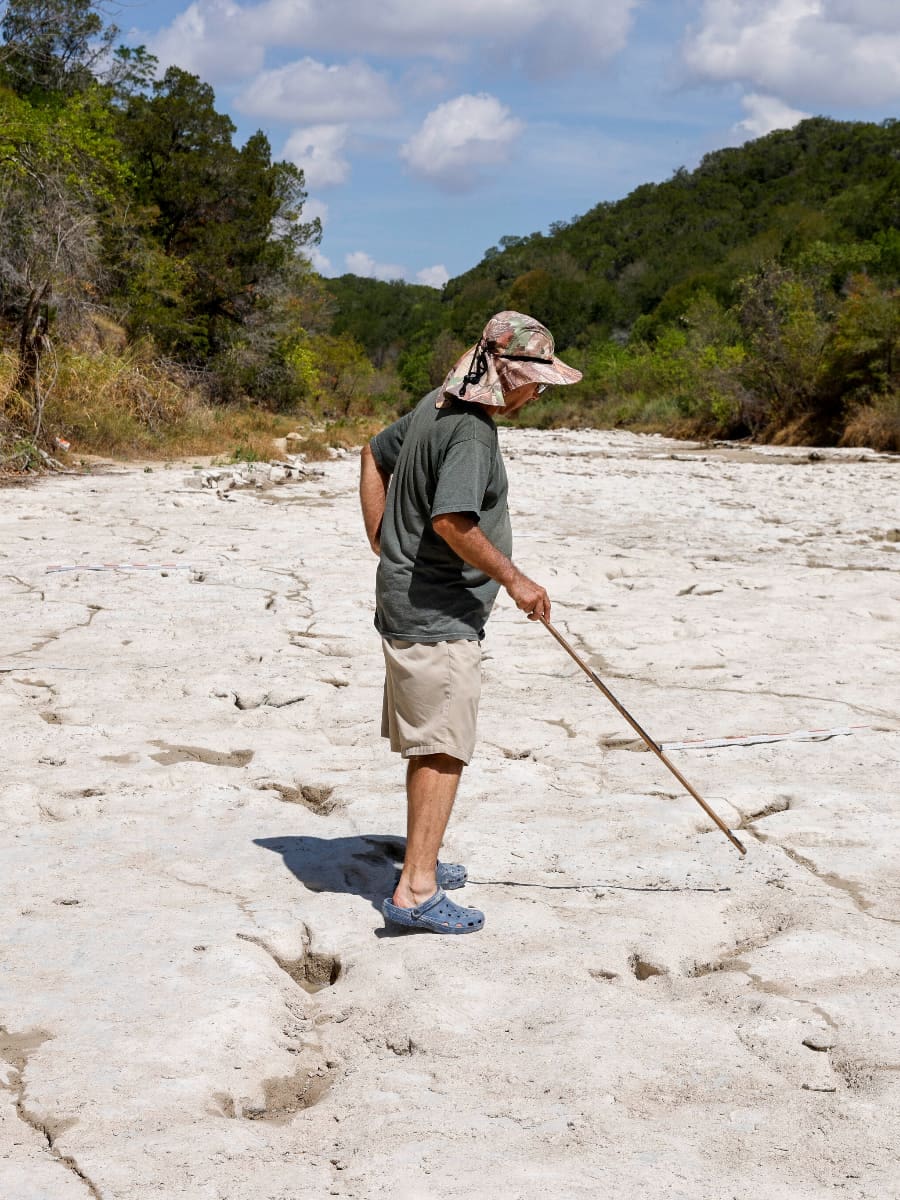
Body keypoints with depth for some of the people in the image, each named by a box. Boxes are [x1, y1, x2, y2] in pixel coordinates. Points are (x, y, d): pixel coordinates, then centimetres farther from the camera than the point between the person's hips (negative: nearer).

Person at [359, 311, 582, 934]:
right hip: (438, 613, -10)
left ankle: (422, 864, 31)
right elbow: (452, 521, -29)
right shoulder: (472, 431, -19)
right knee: (444, 750, -9)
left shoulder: (436, 407, 12)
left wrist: (381, 540, 21)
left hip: (405, 598, 10)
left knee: (429, 745, 19)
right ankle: (416, 893, -8)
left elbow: (375, 453, 24)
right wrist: (512, 577, -19)